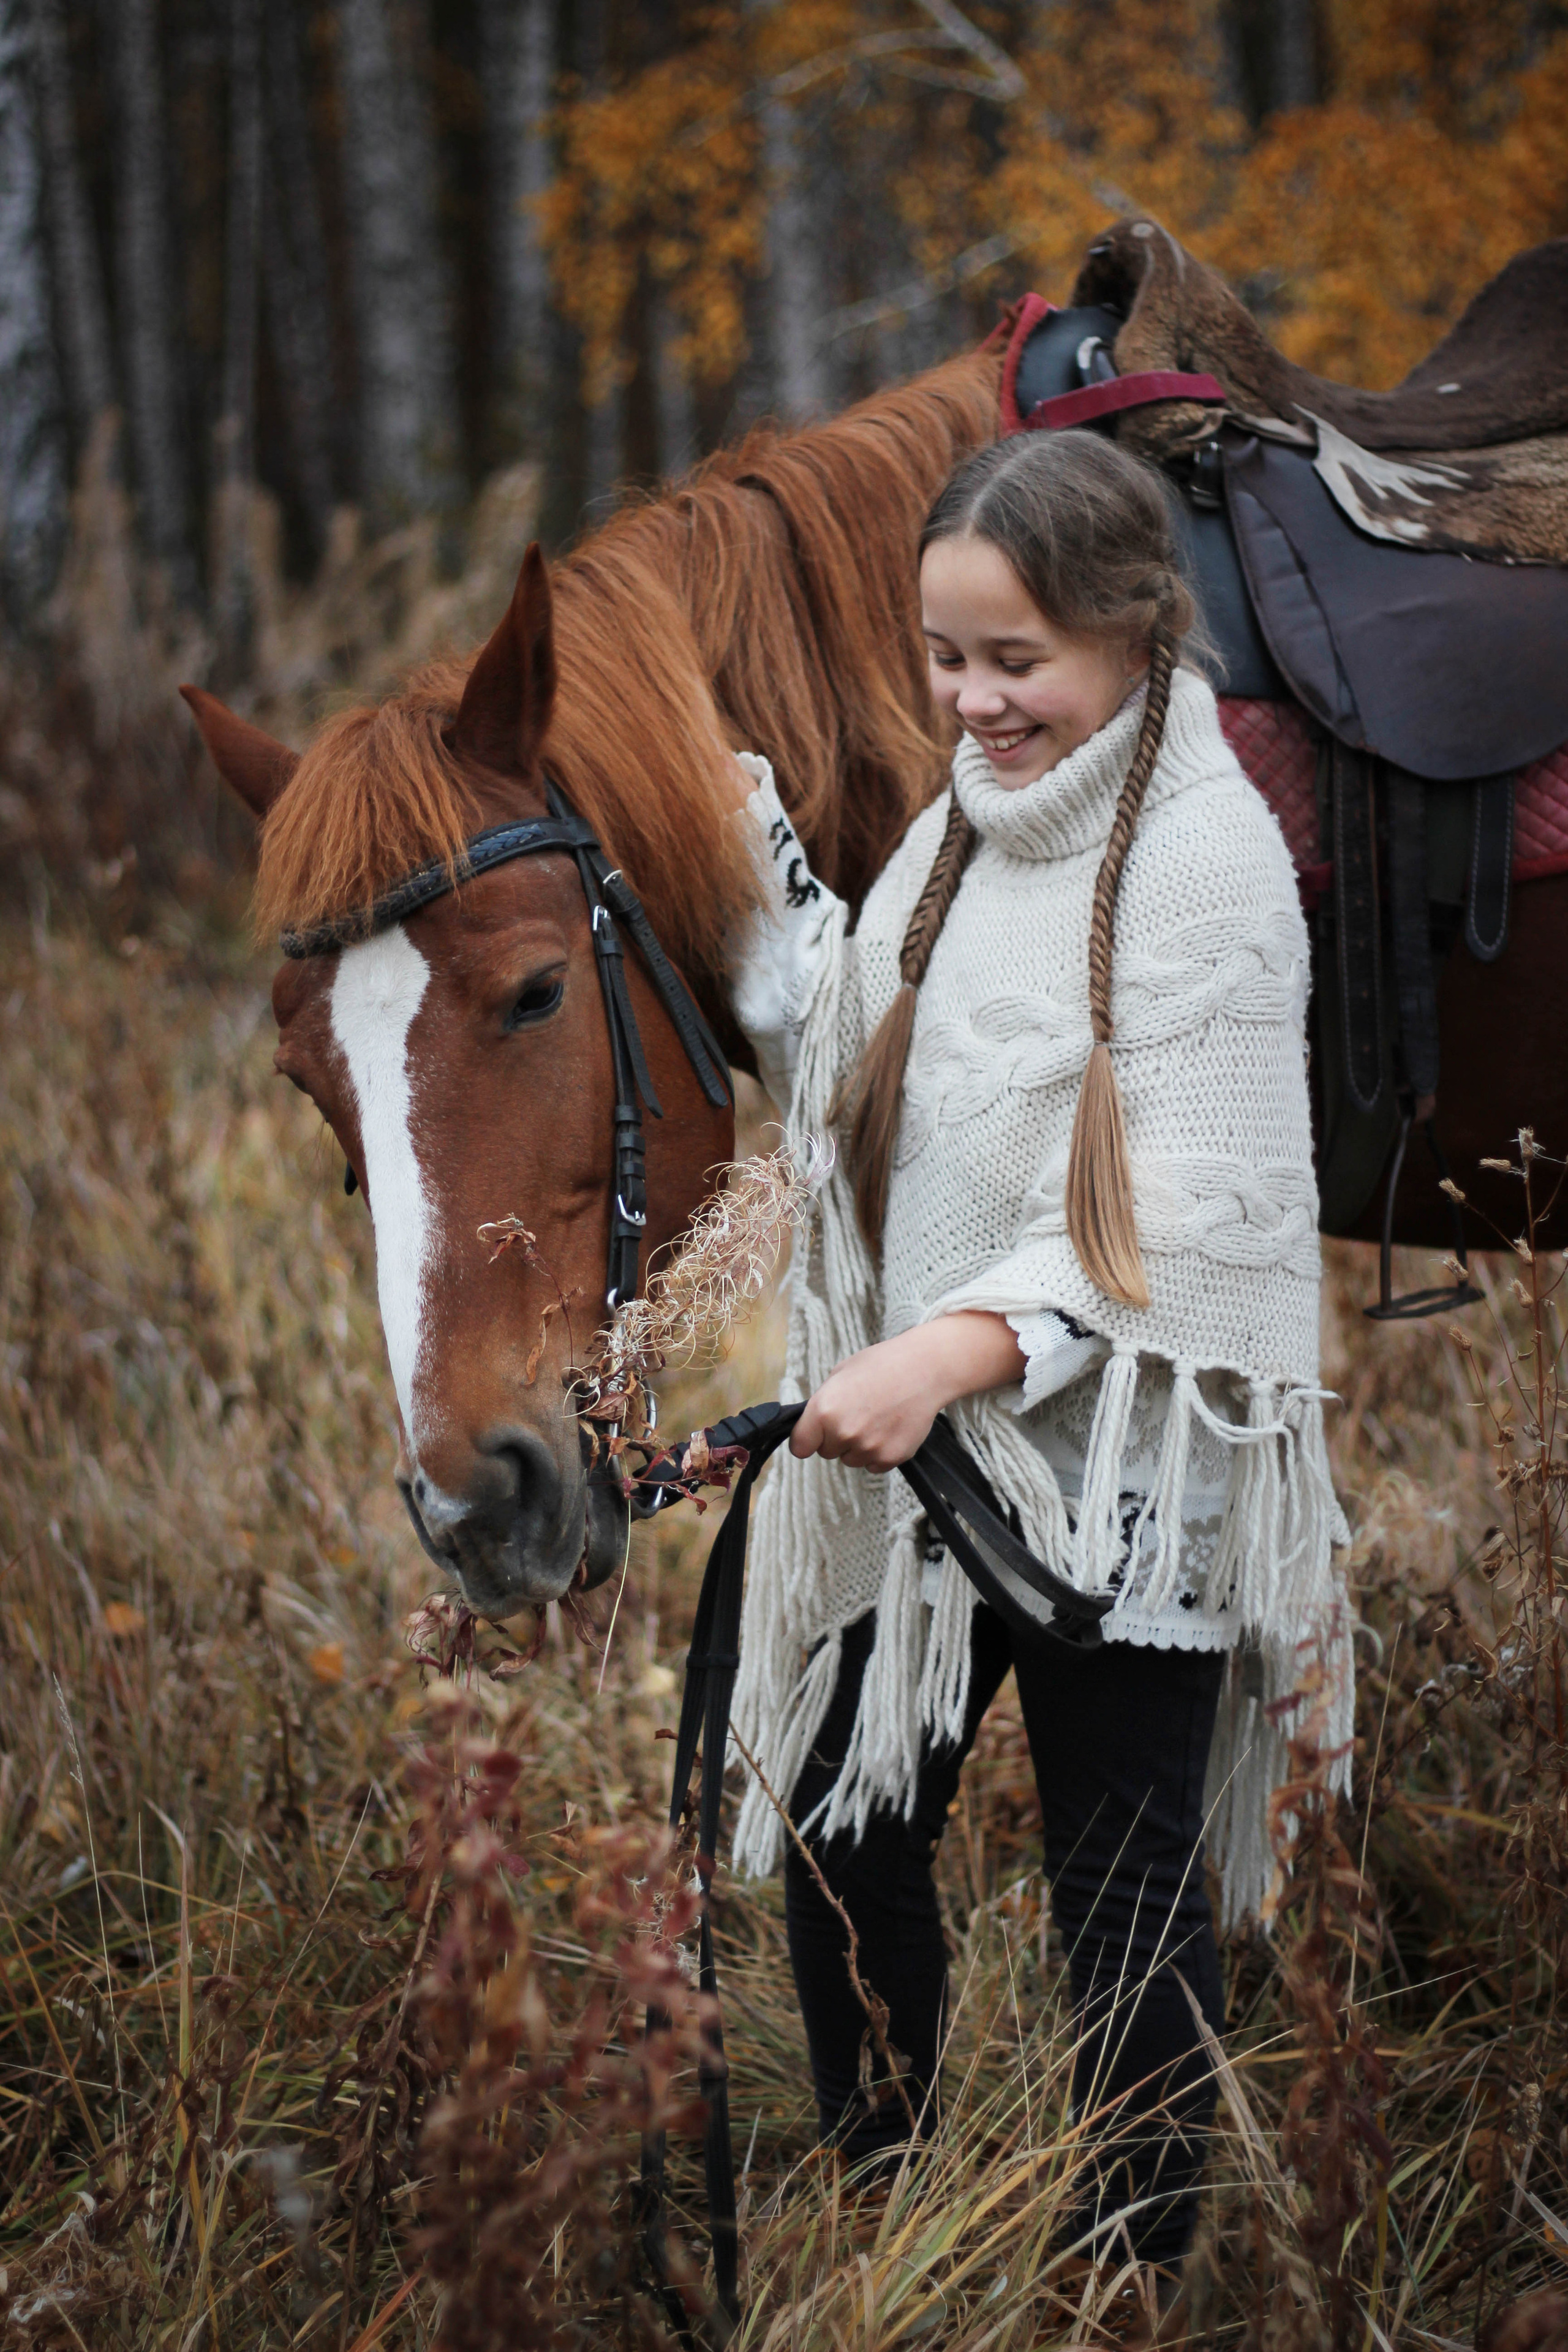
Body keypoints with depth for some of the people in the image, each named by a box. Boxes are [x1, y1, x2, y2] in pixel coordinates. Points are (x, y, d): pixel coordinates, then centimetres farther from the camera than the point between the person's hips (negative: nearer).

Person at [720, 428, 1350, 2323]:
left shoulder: (1206, 856, -16)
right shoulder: (958, 834, 8)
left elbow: (1194, 1208, -21)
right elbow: (849, 1096, 13)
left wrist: (959, 1347, -32)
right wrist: (755, 895, 0)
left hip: (1119, 1469, -7)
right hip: (919, 1446, 7)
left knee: (1123, 1888, 5)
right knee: (843, 1827, 15)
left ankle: (1136, 2271, 19)